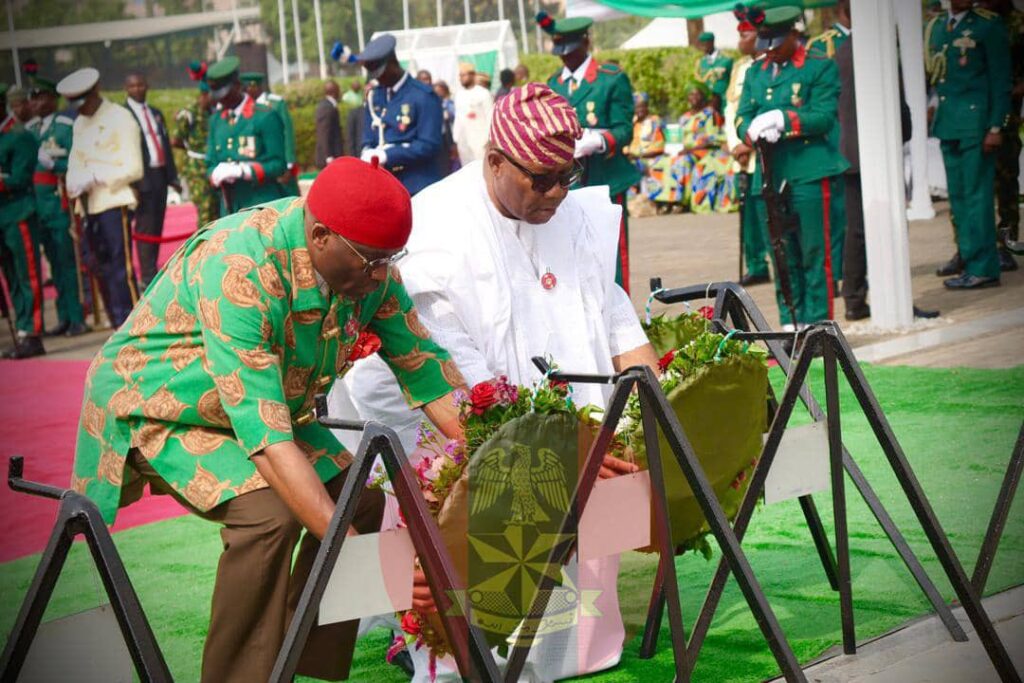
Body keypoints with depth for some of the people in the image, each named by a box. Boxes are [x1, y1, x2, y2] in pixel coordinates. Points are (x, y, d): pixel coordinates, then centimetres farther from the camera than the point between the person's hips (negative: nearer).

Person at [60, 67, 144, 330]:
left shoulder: (120, 119, -6)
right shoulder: (79, 124, 16)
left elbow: (133, 169, -10)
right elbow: (75, 161, 17)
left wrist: (96, 178, -17)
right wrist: (74, 184, -6)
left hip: (115, 202, -7)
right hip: (90, 206, 7)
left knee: (121, 267, -10)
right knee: (100, 268, 7)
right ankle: (120, 328, 15)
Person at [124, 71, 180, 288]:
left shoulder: (156, 113, 18)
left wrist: (172, 176, 12)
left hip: (160, 175, 7)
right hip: (142, 178, -7)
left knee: (157, 228, 9)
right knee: (145, 229, -7)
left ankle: (151, 271, 16)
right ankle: (148, 278, -5)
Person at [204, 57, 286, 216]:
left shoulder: (266, 117, -5)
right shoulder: (216, 119, 14)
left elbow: (278, 164, -7)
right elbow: (211, 163, 16)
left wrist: (242, 171, -19)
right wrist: (217, 175, -9)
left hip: (264, 207, -5)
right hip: (230, 210, 5)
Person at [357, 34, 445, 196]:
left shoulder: (424, 96, -7)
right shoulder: (374, 97, 13)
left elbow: (430, 146, -13)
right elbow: (368, 141, 15)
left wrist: (387, 156, -18)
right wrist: (369, 155, -10)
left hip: (418, 188, -6)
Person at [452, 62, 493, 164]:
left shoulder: (483, 93, -4)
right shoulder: (459, 94, 14)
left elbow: (490, 117, -6)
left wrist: (488, 140, -12)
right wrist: (456, 139, 13)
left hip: (480, 140, -6)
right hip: (463, 141, 6)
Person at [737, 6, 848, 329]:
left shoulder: (821, 68, 0)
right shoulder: (755, 74, 17)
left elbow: (825, 117, -10)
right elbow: (742, 118, 10)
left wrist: (781, 119, -21)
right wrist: (754, 131, -13)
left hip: (808, 172, -5)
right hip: (770, 175, 5)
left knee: (814, 253, -3)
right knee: (782, 256, 8)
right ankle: (790, 325, 14)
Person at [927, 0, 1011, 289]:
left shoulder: (989, 24, -4)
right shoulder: (939, 29, 15)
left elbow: (1000, 78, -6)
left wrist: (996, 127, -12)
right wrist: (934, 113, 9)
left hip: (974, 122, -6)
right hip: (948, 124, 6)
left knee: (976, 194, -6)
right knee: (957, 194, 13)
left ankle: (982, 267, -4)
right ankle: (966, 252, 25)